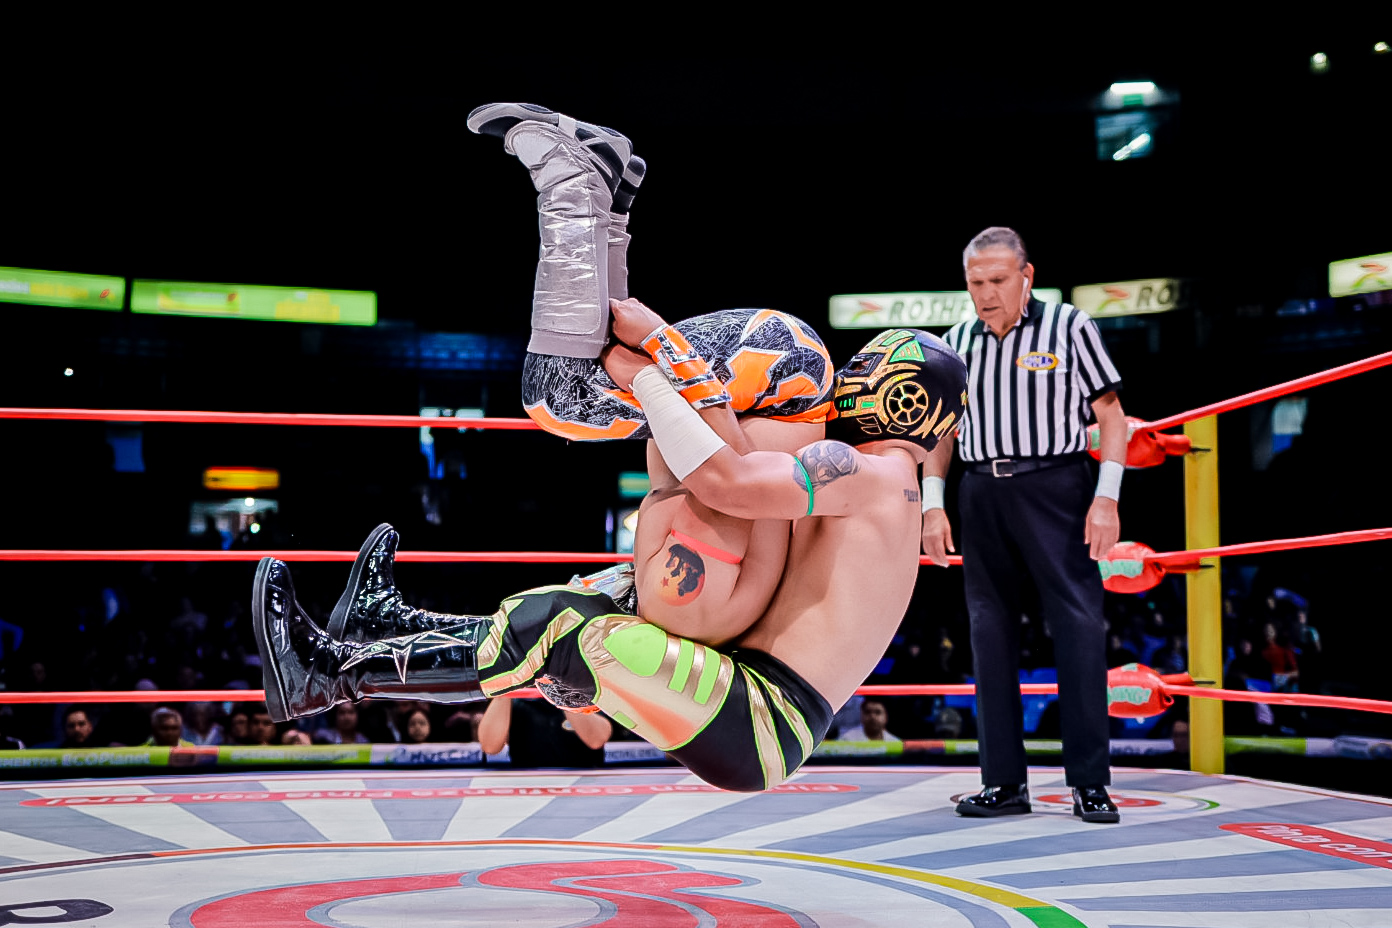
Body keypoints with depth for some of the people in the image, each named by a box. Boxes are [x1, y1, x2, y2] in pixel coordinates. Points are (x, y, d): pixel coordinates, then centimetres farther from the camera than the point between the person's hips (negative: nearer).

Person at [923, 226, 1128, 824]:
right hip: (983, 495, 4)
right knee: (990, 633, 4)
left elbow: (1111, 415, 0)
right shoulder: (958, 342, 12)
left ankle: (1090, 782, -1)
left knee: (1079, 627, -8)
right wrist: (933, 506, 7)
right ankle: (1004, 783, 11)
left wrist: (1106, 498, -10)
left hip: (1056, 489, -4)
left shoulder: (1069, 328, 1)